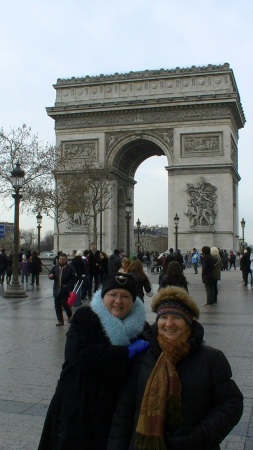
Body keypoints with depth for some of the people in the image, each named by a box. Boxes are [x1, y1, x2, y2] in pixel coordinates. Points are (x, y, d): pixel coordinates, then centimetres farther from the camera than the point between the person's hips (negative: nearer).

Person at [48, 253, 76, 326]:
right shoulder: (55, 267, 8)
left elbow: (73, 278, -5)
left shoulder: (70, 268, -3)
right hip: (56, 289, 4)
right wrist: (50, 276, -8)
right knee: (57, 305, 5)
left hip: (65, 290, -4)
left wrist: (68, 286, -16)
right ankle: (60, 320, 16)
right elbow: (51, 275, 17)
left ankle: (70, 316, 20)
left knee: (64, 303, -8)